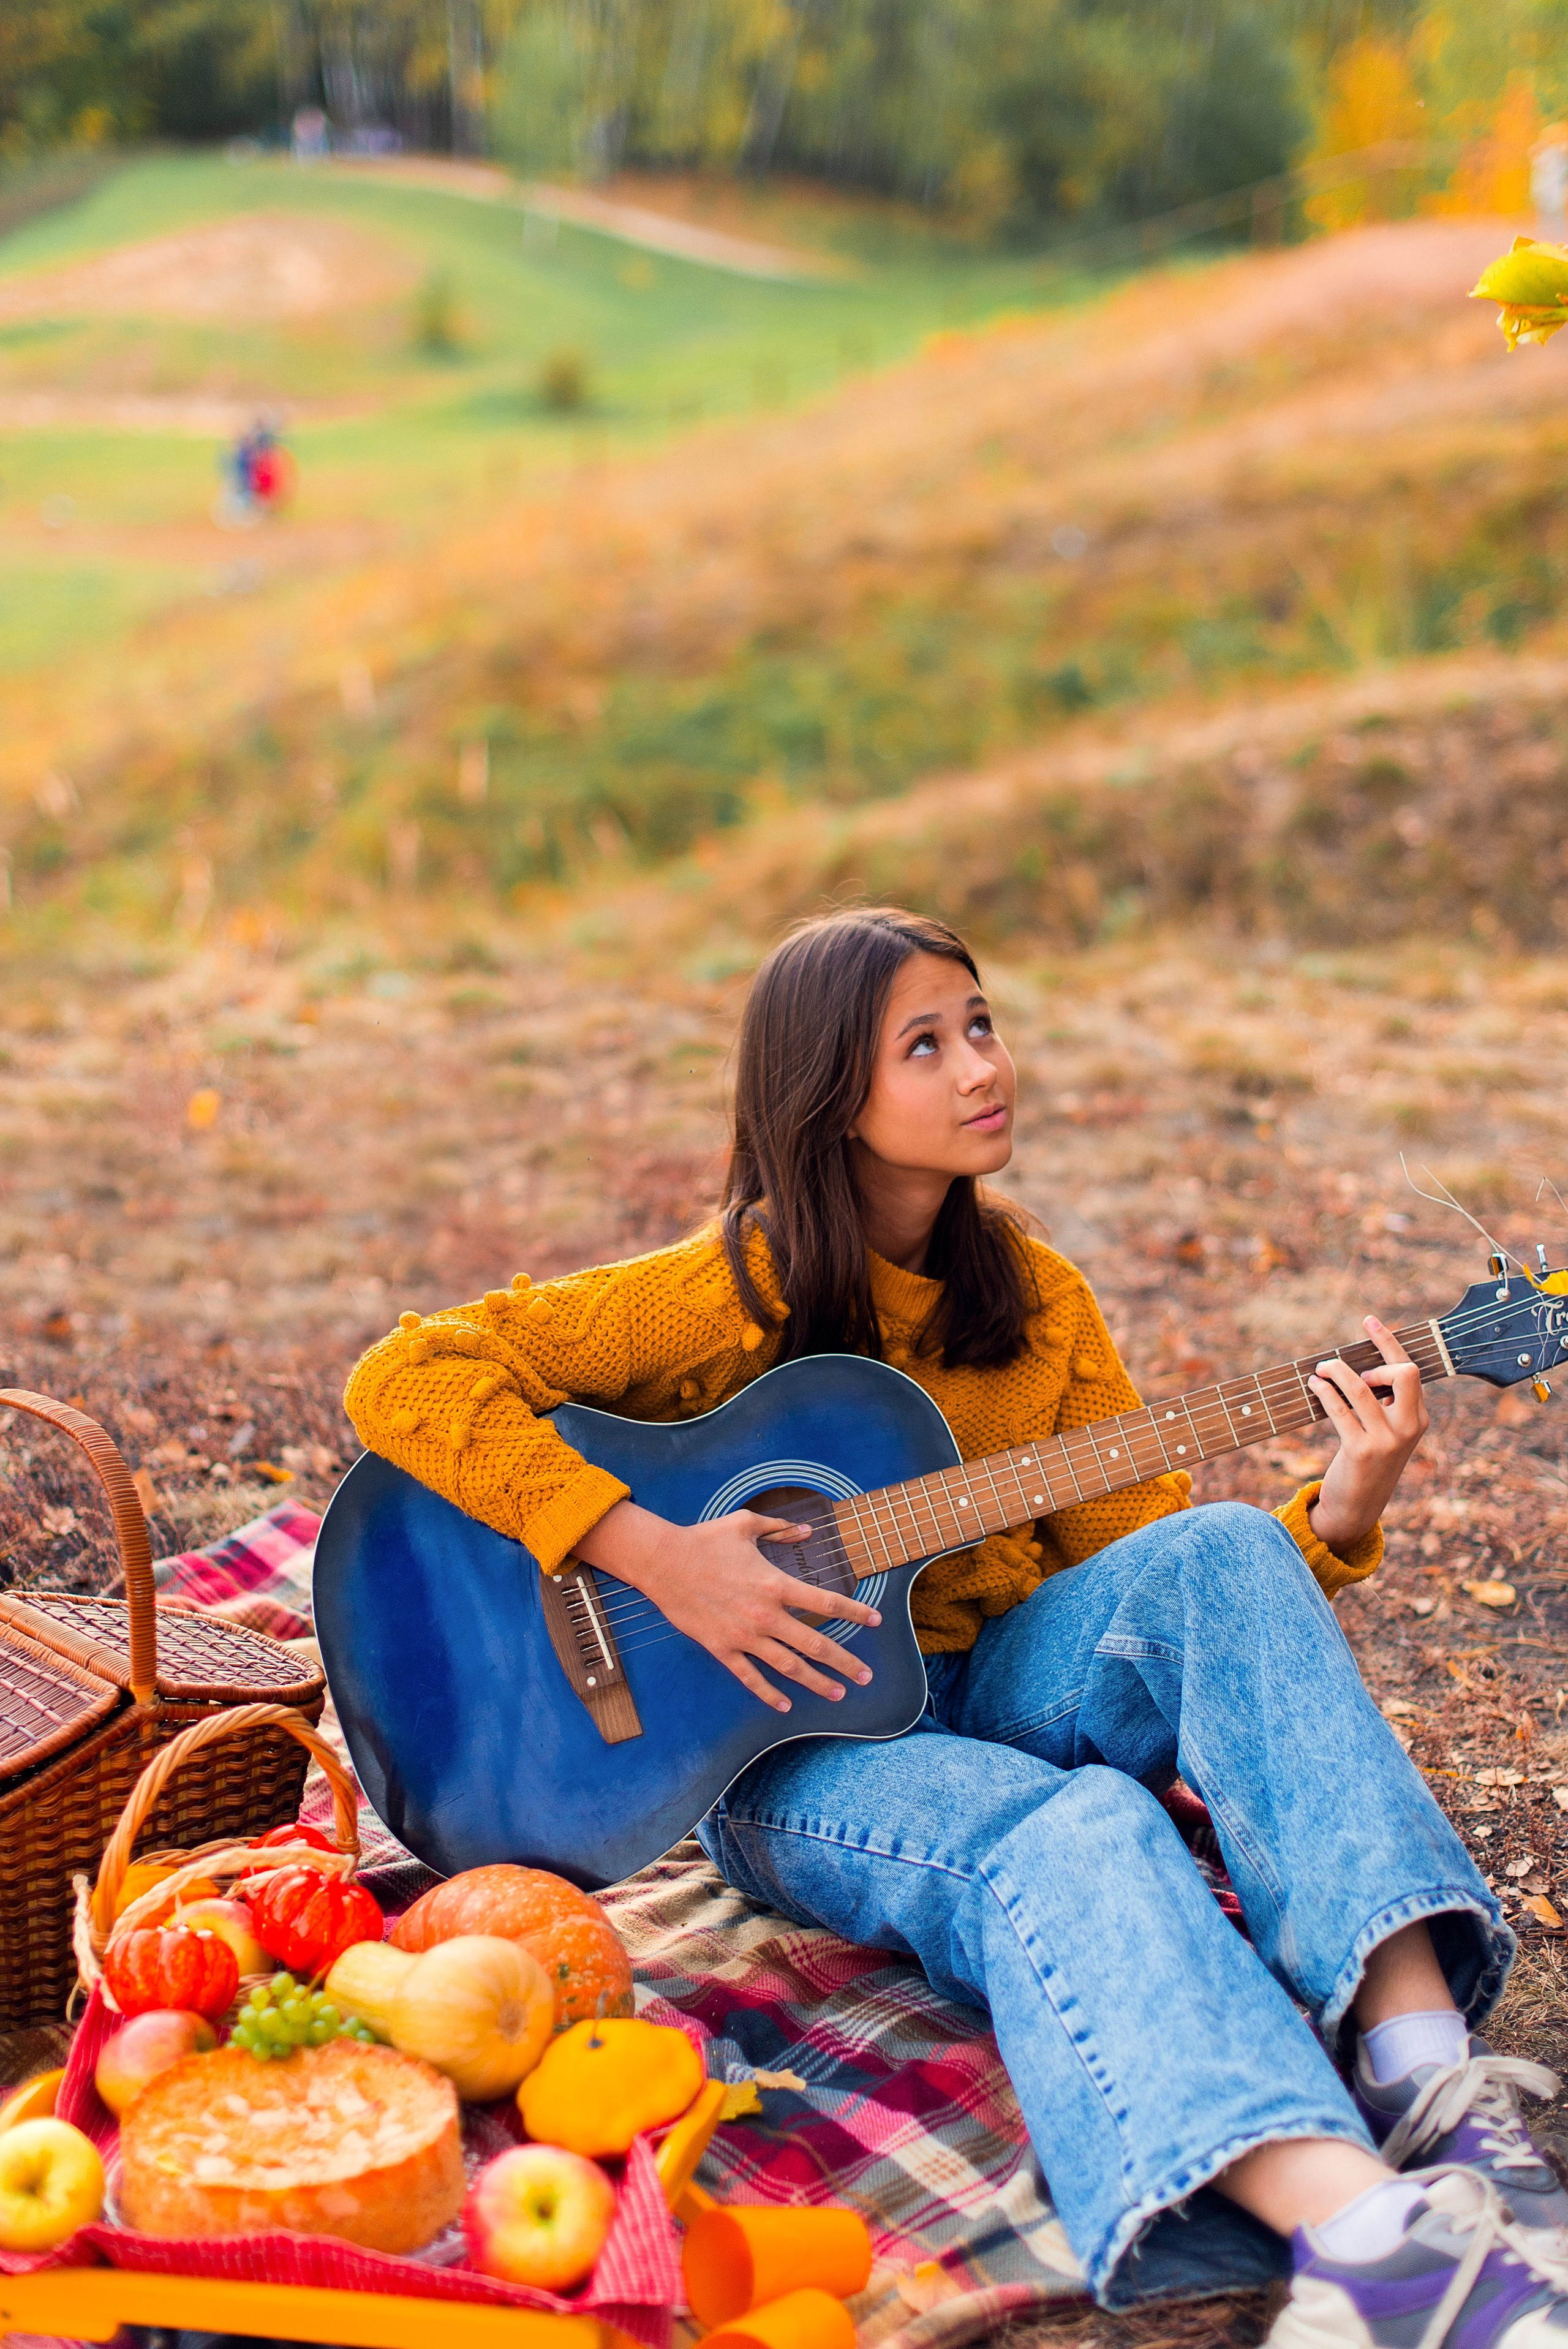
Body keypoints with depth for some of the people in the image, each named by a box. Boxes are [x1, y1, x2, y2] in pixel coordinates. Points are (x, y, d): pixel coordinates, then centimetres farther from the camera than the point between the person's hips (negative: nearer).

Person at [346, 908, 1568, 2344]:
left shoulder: (1032, 1298, 6)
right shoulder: (734, 1295, -10)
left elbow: (1139, 1546, 6)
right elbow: (405, 1379, -18)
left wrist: (1334, 1520, -12)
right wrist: (651, 1552, -26)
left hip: (991, 1688, 5)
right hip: (782, 1751, -5)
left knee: (1217, 1554, -23)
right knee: (1073, 1832, -35)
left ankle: (1420, 2055, -37)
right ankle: (1356, 2231, -60)